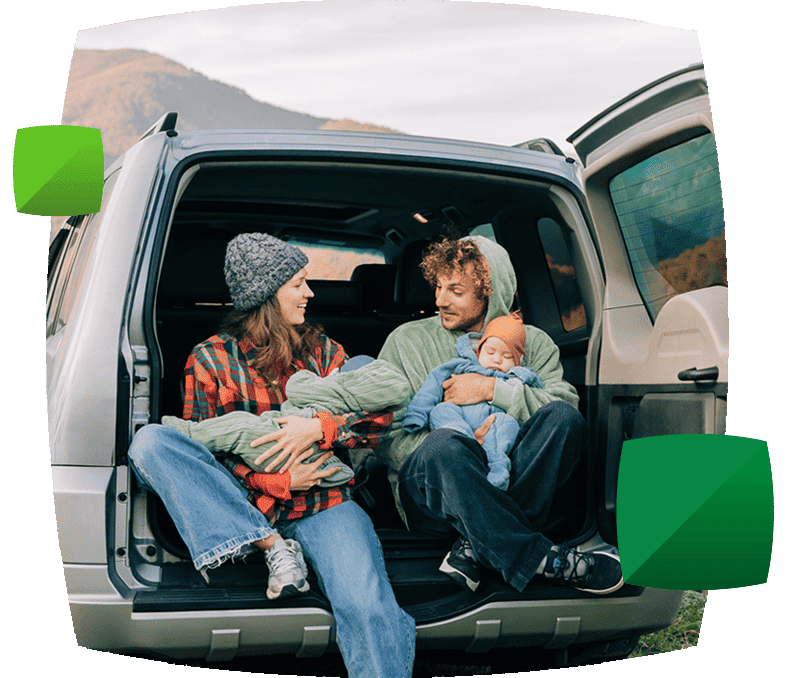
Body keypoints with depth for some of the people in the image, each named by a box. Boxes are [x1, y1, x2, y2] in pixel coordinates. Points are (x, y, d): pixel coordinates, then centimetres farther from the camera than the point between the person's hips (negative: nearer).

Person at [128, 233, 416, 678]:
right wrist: (277, 482, -13)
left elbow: (380, 415, 7)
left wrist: (319, 427, -13)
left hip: (323, 501, 0)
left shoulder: (321, 350, 16)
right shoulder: (210, 359, 8)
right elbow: (202, 448, 1)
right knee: (149, 441, -24)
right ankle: (271, 546, -24)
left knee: (368, 610, -32)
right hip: (243, 507, 0)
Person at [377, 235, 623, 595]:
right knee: (445, 445, -37)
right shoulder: (406, 340, 11)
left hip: (520, 481, 2)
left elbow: (566, 408, -4)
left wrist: (492, 389, -12)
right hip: (430, 492, -1)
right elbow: (385, 434, 1)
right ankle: (541, 560, -34)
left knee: (563, 418, -26)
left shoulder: (532, 342, 15)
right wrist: (467, 446, -14)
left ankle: (478, 546, -31)